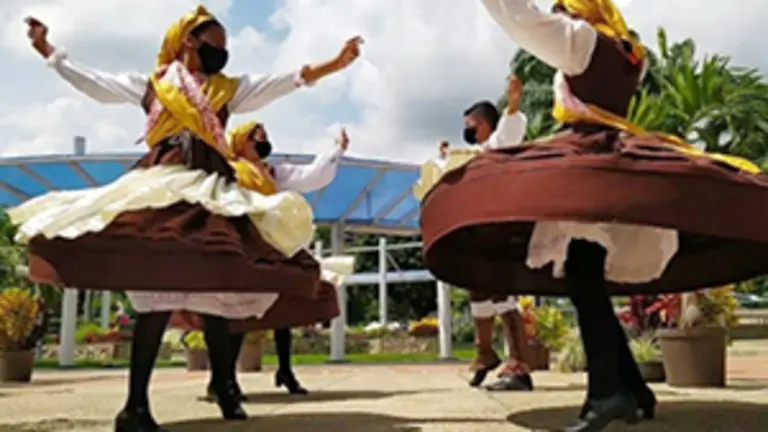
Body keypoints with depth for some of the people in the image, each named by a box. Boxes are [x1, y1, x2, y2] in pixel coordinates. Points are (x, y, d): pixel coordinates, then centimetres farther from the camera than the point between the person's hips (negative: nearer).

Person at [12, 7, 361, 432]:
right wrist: (45, 48, 22)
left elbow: (288, 80, 9)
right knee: (157, 294, -13)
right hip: (159, 189, -2)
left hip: (211, 192, 2)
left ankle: (224, 391, 12)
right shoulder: (149, 84, 16)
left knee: (218, 293, 0)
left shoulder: (230, 89, 17)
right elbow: (88, 78, 20)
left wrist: (334, 64, 0)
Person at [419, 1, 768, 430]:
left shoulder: (582, 39, 5)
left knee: (583, 279, -20)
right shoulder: (628, 56, 25)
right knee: (591, 284, 7)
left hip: (587, 163, -8)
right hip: (622, 169, 8)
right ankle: (634, 389, 6)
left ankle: (606, 391, -31)